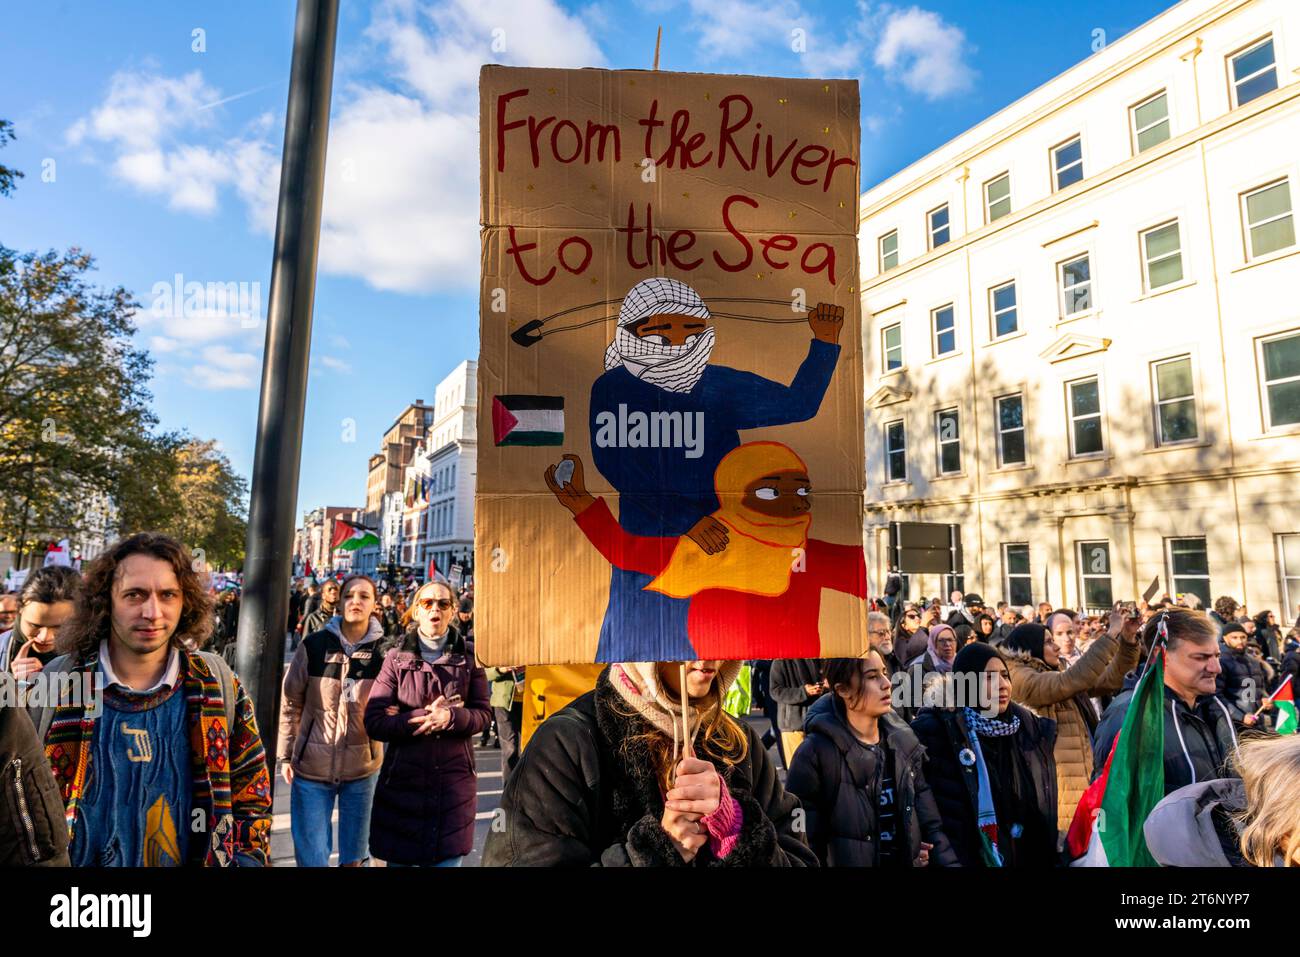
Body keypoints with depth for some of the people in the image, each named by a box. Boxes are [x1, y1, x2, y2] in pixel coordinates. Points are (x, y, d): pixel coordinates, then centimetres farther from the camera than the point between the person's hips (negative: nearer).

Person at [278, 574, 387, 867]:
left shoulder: (384, 650, -4)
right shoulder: (314, 645, -5)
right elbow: (290, 702, 2)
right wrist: (286, 755, 3)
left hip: (363, 768, 1)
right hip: (311, 766, -1)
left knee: (355, 855, 16)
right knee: (311, 856, 6)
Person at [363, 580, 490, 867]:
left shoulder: (468, 655, 2)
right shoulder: (397, 658, -1)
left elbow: (484, 713, 0)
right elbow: (374, 722, -7)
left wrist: (451, 717, -18)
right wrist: (423, 717, -18)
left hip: (455, 780, 0)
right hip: (403, 779, 0)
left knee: (448, 857, 6)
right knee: (400, 858, 11)